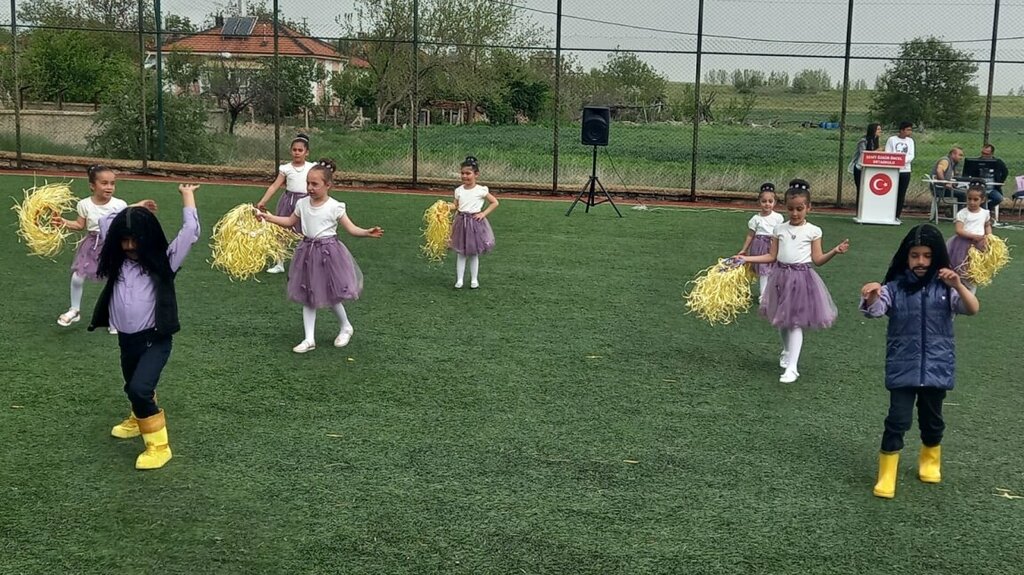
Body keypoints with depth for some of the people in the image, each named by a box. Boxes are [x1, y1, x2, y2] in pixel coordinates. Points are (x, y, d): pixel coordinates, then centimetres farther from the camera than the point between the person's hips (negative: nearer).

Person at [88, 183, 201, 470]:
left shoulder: (164, 262, -8)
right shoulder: (117, 261, 6)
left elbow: (191, 230, -13)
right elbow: (105, 223, 18)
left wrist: (187, 194, 0)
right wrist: (132, 209, 19)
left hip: (154, 340, -6)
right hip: (126, 339, 6)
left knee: (140, 389, -21)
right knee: (133, 389, 24)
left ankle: (158, 445, -10)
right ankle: (139, 420, 54)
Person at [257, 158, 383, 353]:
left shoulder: (334, 207, -13)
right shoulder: (302, 204, 2)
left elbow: (352, 229, -13)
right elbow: (290, 222, 19)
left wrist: (368, 233, -30)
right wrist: (269, 217, 15)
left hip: (328, 252, -5)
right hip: (308, 252, 5)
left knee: (331, 296, 2)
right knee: (308, 298, 7)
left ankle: (346, 327, 29)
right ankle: (309, 339, 14)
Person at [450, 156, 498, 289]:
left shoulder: (481, 190, -8)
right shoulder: (459, 190, 3)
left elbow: (495, 203, -2)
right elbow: (455, 205, 8)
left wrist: (484, 214, -9)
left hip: (475, 222, -3)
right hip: (461, 221, 3)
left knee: (474, 253, 7)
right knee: (461, 253, 7)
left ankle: (474, 279, 18)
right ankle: (459, 279, 13)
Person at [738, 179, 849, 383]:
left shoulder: (813, 231, -3)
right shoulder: (779, 229, 4)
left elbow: (817, 259, -4)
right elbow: (772, 256, 7)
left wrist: (834, 251, -19)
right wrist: (747, 258, 1)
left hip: (802, 278, -4)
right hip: (781, 276, 4)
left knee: (795, 322, -7)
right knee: (782, 320, 16)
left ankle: (792, 367, -5)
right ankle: (786, 351, 42)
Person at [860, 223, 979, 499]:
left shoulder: (945, 287, -2)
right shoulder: (895, 286, -5)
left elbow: (973, 309, -14)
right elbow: (876, 310, -20)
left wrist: (957, 285, -32)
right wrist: (871, 298, -44)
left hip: (936, 366, 2)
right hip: (903, 367, -2)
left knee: (932, 419, 16)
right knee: (898, 419, -7)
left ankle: (930, 461, 43)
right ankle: (886, 476, 7)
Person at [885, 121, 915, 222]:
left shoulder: (910, 141, 11)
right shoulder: (891, 140, 1)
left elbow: (911, 155, 2)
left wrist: (904, 160, -19)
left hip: (905, 170, 3)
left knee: (901, 195, 3)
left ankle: (897, 216, 8)